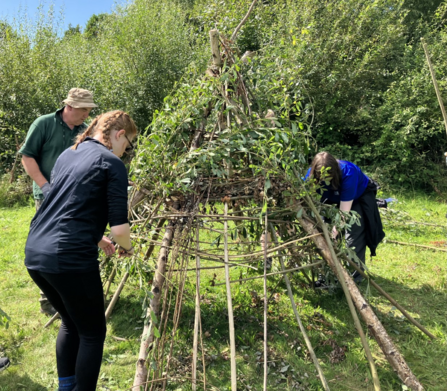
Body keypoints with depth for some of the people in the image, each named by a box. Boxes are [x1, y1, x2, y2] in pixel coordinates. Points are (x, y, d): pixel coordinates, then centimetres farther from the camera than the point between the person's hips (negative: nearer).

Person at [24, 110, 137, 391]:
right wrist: (127, 247, 10)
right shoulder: (112, 163, -6)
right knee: (93, 333, 13)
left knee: (70, 323, 27)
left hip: (35, 253, 8)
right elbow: (119, 228, -11)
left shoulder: (67, 155, 18)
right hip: (70, 259, -8)